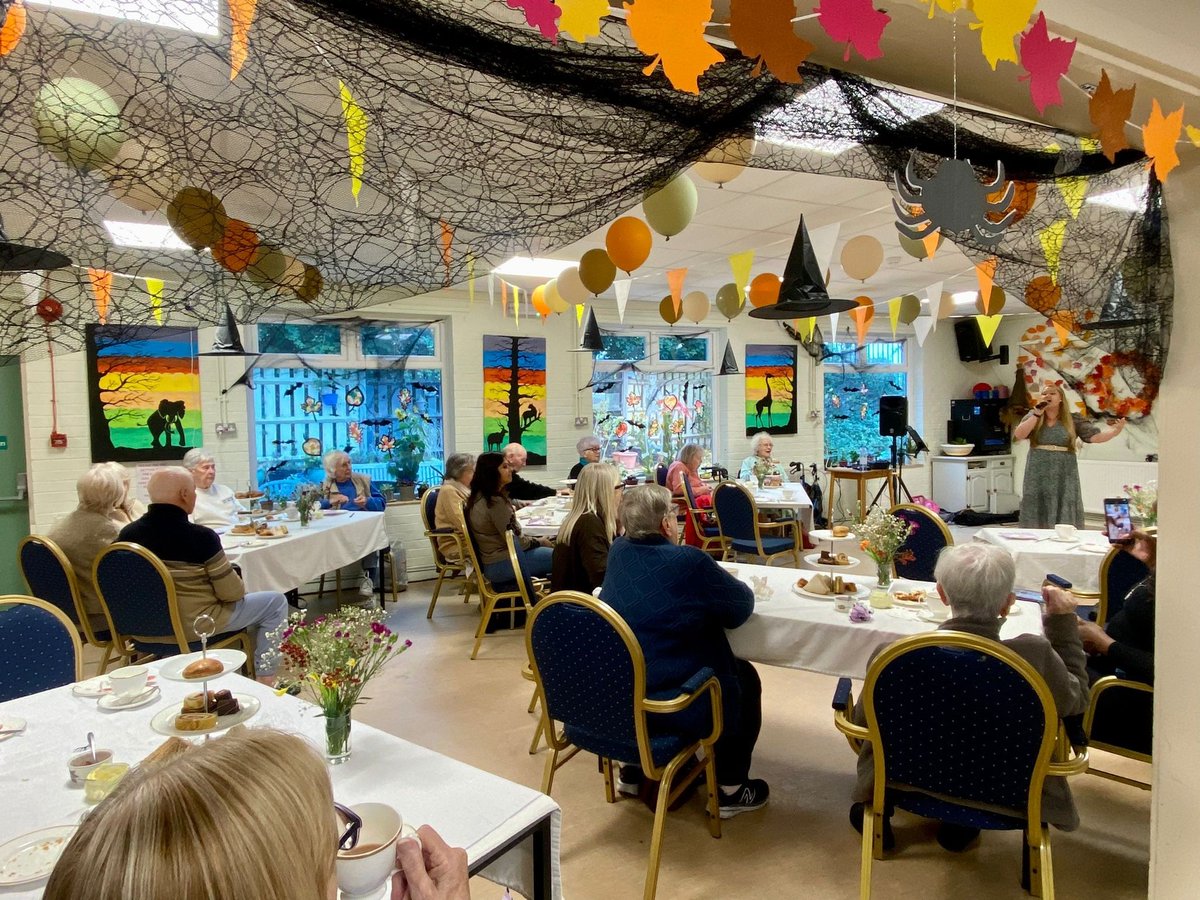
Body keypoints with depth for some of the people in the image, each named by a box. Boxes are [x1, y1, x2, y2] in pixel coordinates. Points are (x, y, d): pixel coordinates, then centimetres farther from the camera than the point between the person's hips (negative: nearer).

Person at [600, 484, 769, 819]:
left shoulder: (618, 551, -1)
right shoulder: (689, 562, -21)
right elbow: (742, 605, -7)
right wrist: (724, 584, 13)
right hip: (667, 703, -7)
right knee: (745, 677, 18)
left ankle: (632, 767, 41)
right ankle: (730, 790, 25)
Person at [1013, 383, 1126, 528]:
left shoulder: (1072, 420, 3)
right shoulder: (1033, 416, 5)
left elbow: (1095, 436, -5)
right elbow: (1018, 435, -9)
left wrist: (1114, 431, -24)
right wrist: (1037, 414, -12)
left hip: (1064, 477, 0)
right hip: (1038, 476, 0)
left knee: (1065, 520, 1)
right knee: (1037, 518, 4)